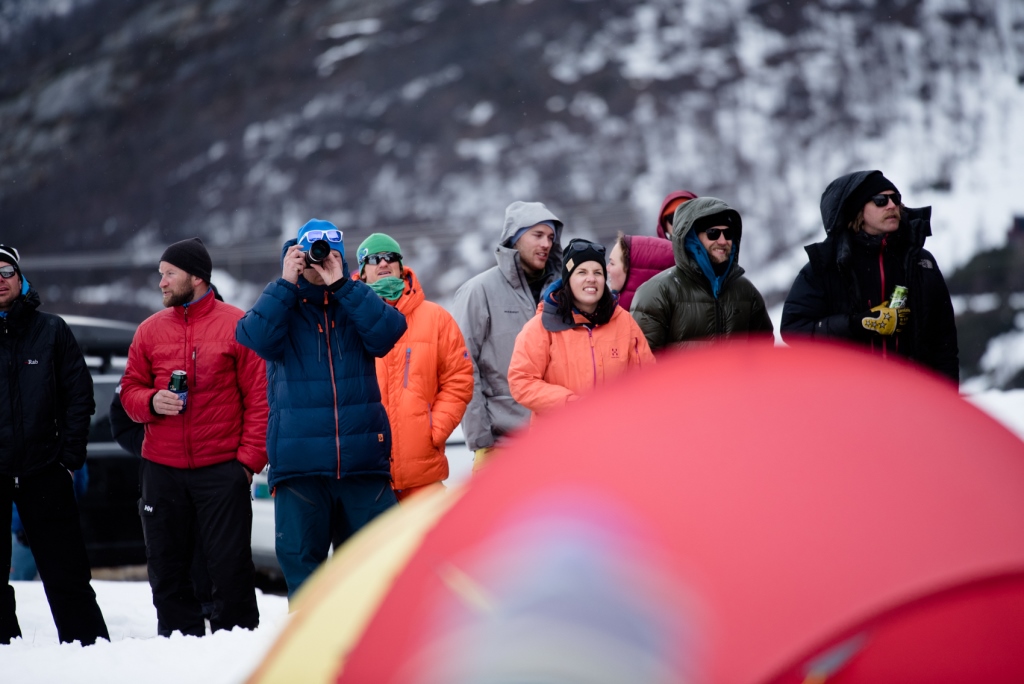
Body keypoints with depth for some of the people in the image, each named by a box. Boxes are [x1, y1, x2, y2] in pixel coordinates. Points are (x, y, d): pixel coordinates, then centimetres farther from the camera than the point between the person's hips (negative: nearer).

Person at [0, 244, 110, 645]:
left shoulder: (51, 331, 5)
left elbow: (79, 395, 5)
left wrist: (71, 454, -3)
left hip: (43, 472, -1)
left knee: (66, 571, 2)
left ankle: (90, 646, 7)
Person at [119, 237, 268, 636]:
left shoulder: (236, 325, -1)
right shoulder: (151, 330, 11)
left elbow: (258, 397, -3)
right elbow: (129, 391, 15)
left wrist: (249, 457, -9)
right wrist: (151, 401, -8)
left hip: (222, 468, -4)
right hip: (162, 469, 4)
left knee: (230, 565, -3)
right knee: (166, 569, 7)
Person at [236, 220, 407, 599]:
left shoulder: (357, 304, 10)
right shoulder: (281, 307, 8)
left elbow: (389, 330, -12)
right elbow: (255, 336, -13)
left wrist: (341, 284, -15)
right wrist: (285, 283, -14)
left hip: (363, 458, 1)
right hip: (299, 462, -1)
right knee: (301, 556, 3)